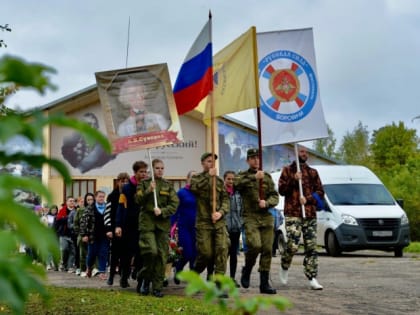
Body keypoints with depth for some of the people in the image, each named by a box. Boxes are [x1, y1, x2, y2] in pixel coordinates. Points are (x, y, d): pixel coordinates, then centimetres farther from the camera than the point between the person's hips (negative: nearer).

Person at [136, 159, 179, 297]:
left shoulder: (168, 185, 11)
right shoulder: (144, 183, 8)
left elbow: (174, 204, 4)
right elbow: (138, 200, -1)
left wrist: (162, 211, -11)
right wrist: (148, 191, -15)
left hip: (163, 223, 2)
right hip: (147, 222, -2)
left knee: (162, 256, 0)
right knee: (151, 252, -15)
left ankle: (157, 287, 9)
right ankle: (145, 279, 9)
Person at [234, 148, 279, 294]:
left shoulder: (267, 177, 16)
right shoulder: (242, 176, 7)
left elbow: (275, 197, 10)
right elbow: (236, 183, -18)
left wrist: (266, 203, -11)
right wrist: (254, 177, -28)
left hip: (266, 217, 4)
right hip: (250, 217, -4)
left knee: (267, 250, 0)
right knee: (255, 245, -21)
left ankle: (264, 283, 7)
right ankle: (246, 271, 7)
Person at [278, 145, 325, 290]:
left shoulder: (313, 172, 17)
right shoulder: (288, 170, 10)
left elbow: (320, 192, 12)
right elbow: (282, 190, 2)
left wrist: (307, 199, -6)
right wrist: (294, 180, -11)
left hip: (310, 214, 3)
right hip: (292, 213, -3)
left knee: (311, 247, 0)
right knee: (293, 245, -14)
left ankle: (312, 279, 3)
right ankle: (284, 267, 14)